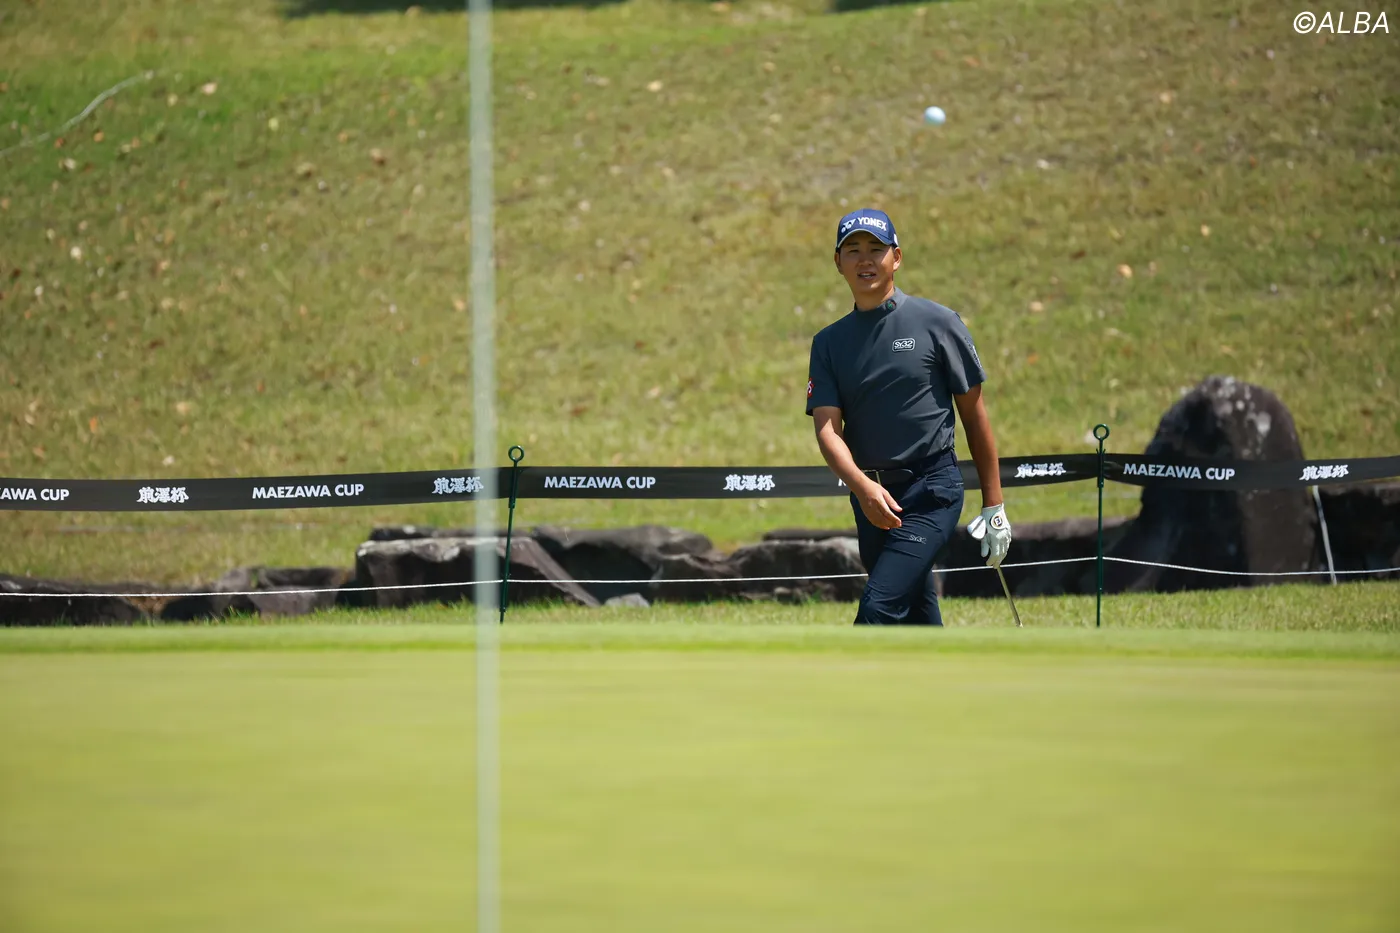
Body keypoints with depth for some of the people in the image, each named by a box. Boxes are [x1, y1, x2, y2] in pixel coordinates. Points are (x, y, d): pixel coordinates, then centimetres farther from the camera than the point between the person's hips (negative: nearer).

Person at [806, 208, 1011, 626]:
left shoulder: (937, 322, -1)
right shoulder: (829, 342, 9)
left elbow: (974, 414, 2)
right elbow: (827, 427, -3)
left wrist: (993, 507, 0)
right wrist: (862, 486, -24)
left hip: (932, 491, -5)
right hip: (871, 499, 5)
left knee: (878, 610, -19)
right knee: (917, 620, 12)